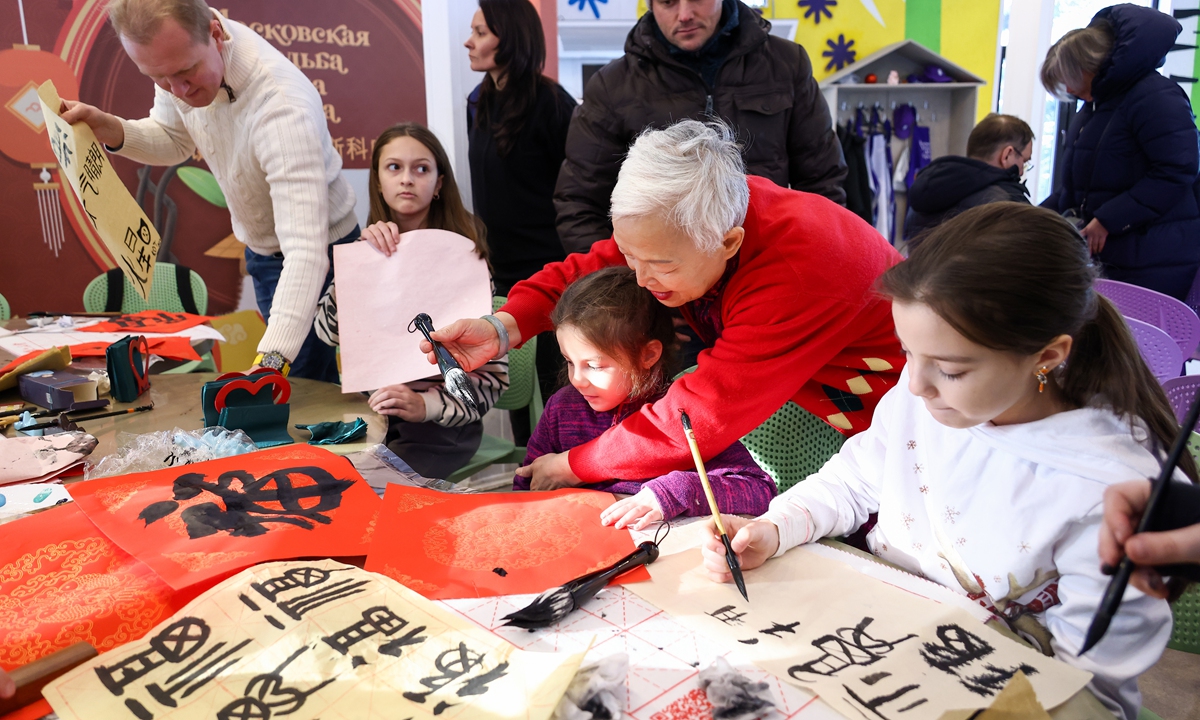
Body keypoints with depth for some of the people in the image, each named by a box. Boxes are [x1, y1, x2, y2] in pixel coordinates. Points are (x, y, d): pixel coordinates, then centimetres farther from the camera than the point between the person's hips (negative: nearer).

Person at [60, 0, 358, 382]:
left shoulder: (281, 106, -38)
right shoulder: (179, 52, -14)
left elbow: (306, 251, -45)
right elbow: (174, 138, 8)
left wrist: (272, 360, -55)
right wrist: (110, 131, -14)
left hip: (317, 256, -7)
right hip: (261, 247, 7)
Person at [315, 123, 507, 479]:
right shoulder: (372, 247, 8)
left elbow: (493, 372, -11)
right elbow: (328, 332, -6)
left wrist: (425, 405, -26)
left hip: (442, 423, -4)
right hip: (374, 410, 4)